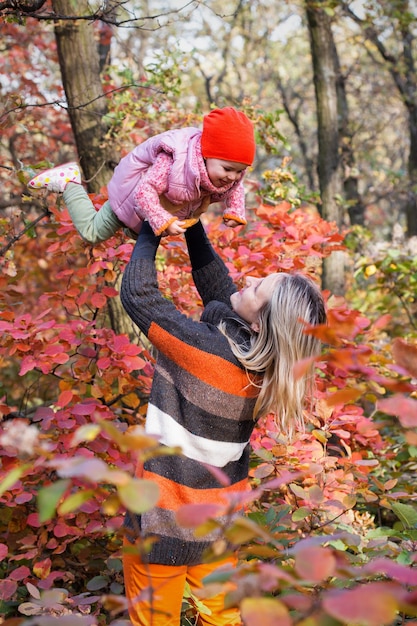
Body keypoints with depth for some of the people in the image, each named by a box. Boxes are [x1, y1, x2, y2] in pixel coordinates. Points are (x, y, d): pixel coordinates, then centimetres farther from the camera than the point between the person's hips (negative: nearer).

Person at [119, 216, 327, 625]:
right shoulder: (263, 357, -9)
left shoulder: (205, 350, -28)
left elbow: (137, 292, -18)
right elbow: (215, 284, 5)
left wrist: (149, 233, -5)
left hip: (164, 528, -6)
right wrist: (192, 224, 4)